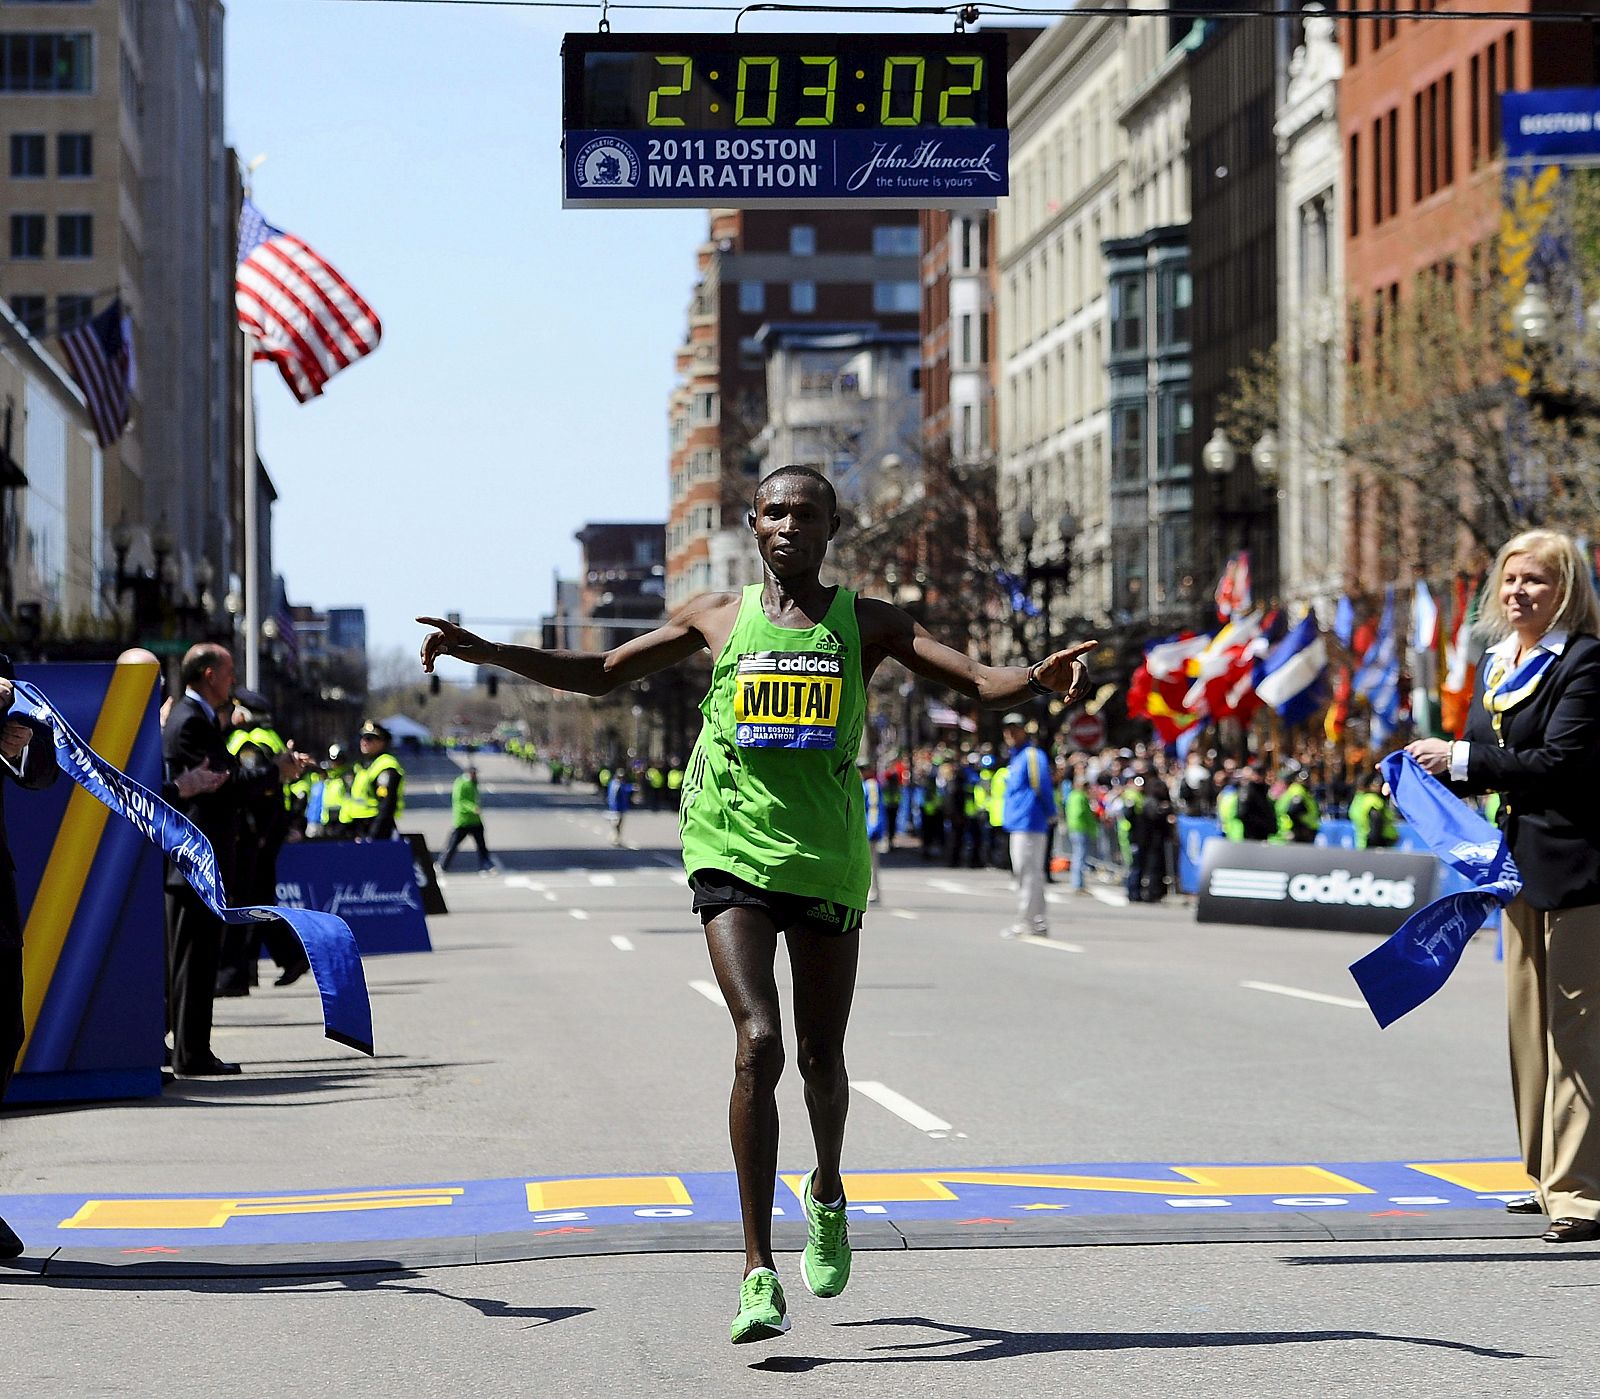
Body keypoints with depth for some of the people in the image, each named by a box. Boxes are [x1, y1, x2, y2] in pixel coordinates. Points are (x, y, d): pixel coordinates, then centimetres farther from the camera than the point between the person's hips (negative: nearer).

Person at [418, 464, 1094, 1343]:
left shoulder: (866, 624, 6)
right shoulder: (717, 618, 8)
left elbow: (979, 683, -3)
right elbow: (600, 675, 18)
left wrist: (1038, 680, -25)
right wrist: (484, 653, 8)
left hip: (827, 863, 1)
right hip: (732, 857, -1)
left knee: (821, 1059, 10)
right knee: (758, 1042, -17)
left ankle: (827, 1195, 44)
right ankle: (758, 1274, -15)